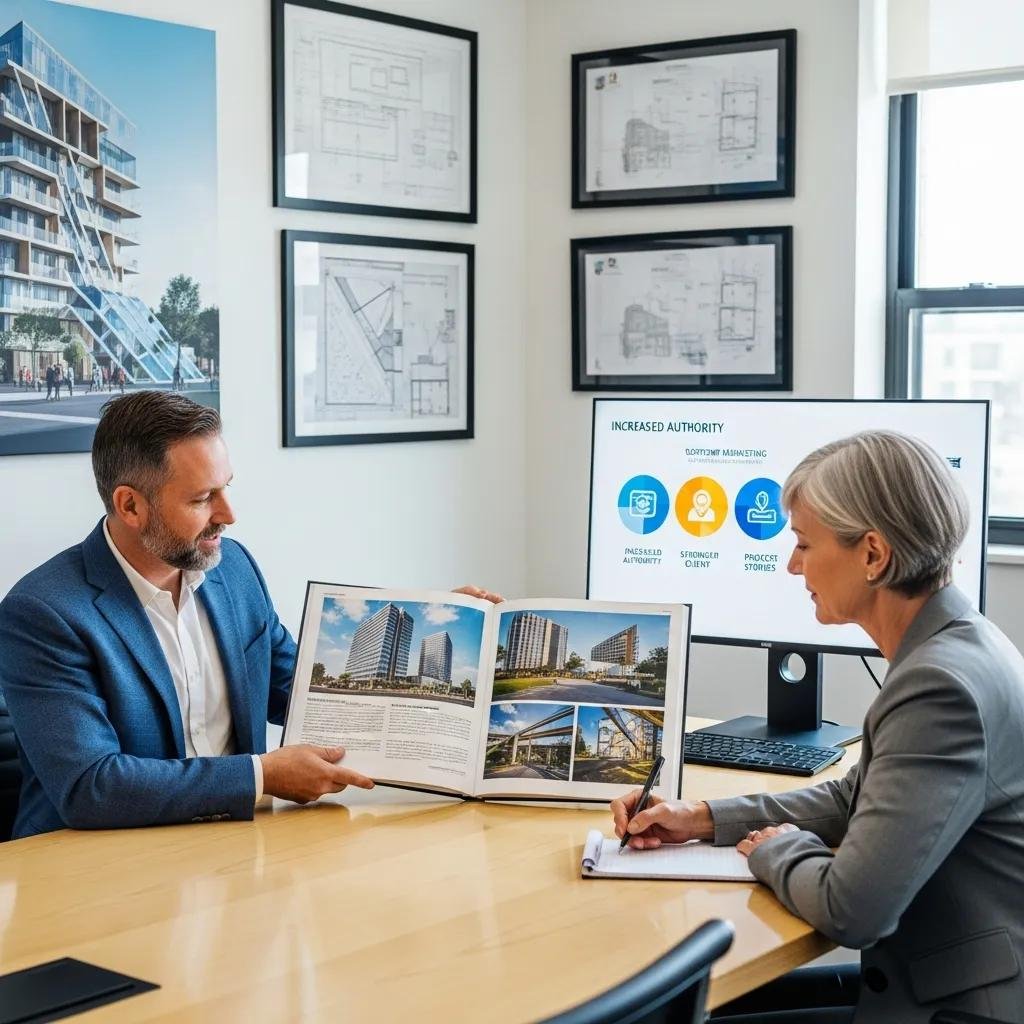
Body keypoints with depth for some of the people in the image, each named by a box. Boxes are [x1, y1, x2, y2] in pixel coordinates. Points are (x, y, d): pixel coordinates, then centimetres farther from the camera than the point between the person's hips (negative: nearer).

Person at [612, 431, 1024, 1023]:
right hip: (960, 975, 9)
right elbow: (857, 798, 18)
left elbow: (850, 910, -28)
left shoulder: (942, 685, -26)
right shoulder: (956, 645, 6)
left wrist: (777, 850, -7)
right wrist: (705, 819, 9)